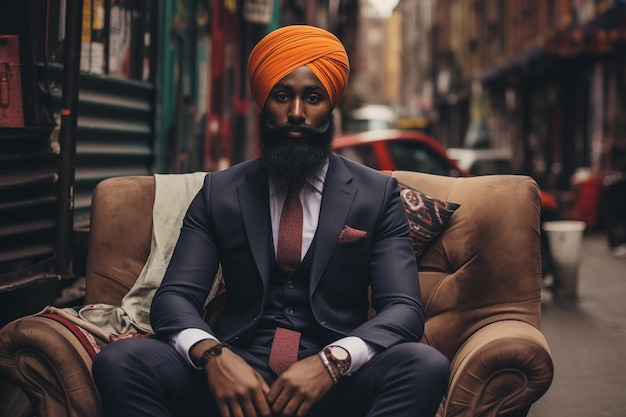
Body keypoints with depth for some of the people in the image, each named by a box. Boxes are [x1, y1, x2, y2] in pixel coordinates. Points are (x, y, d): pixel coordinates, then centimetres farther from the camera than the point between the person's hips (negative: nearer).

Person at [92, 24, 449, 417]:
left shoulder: (377, 194, 6)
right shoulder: (220, 192, 10)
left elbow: (404, 309, -3)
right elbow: (175, 295, 2)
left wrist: (333, 361, -24)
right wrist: (212, 354, -22)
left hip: (336, 383, -1)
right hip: (237, 372, 1)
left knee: (426, 365, -31)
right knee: (120, 360, -25)